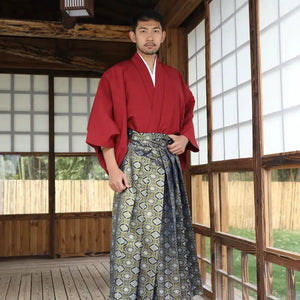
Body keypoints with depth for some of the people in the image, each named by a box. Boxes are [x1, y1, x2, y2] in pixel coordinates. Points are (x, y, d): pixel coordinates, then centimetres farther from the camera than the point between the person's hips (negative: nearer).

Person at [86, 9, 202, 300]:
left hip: (169, 161, 5)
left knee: (170, 229, 5)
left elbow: (187, 115, 24)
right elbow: (103, 123, -3)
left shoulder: (174, 77, 18)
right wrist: (113, 168, -13)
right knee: (134, 231, -8)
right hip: (135, 159, -4)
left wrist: (185, 138, 1)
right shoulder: (117, 74, 4)